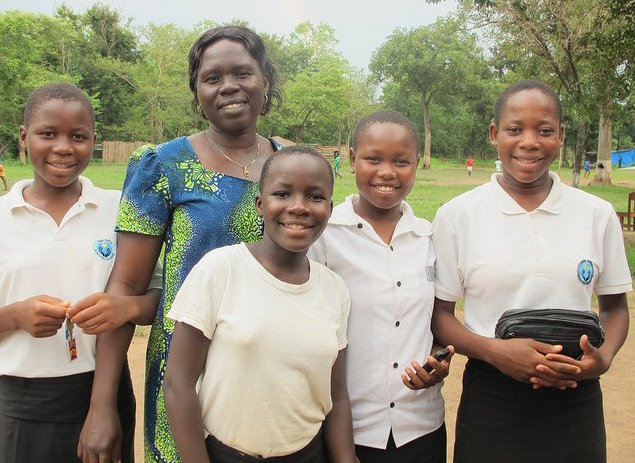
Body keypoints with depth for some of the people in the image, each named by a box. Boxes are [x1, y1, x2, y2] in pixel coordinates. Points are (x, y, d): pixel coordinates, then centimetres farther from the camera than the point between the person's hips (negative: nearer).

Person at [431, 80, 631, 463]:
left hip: (576, 399, 2)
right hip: (490, 401, -1)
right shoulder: (457, 215, -5)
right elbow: (440, 313, -2)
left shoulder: (598, 215, 1)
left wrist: (604, 358, -10)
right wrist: (495, 350, -18)